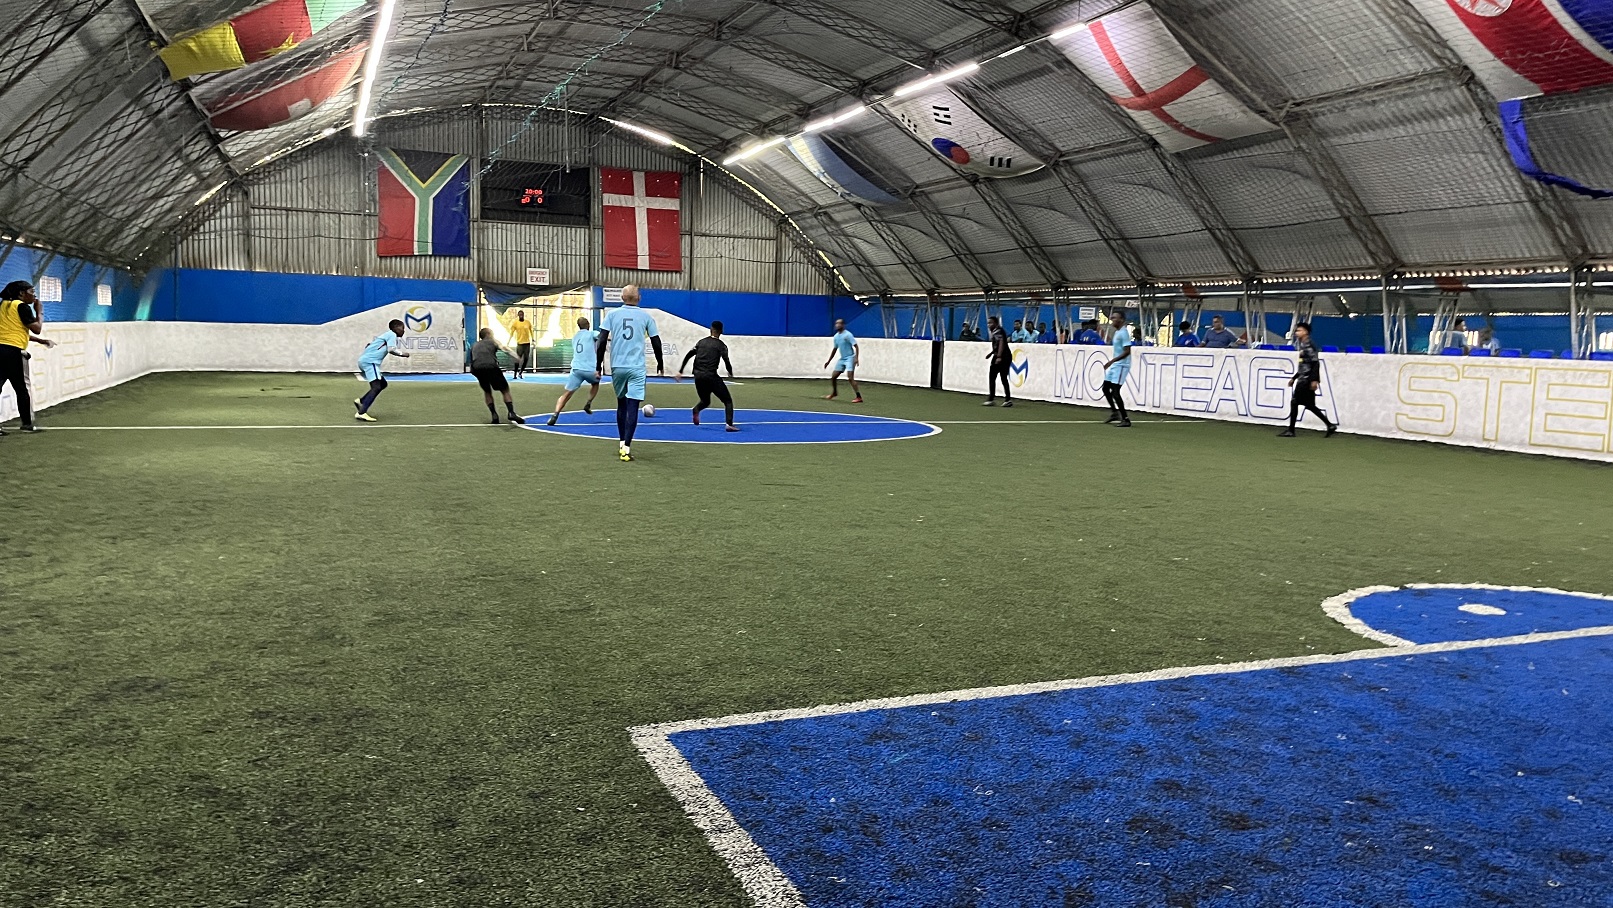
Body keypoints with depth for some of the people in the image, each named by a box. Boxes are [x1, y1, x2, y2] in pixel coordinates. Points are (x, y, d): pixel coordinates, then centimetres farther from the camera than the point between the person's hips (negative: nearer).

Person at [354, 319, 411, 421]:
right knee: (376, 387, -18)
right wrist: (402, 354, -3)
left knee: (383, 384, 19)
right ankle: (361, 413, -28)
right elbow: (391, 350, -17)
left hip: (364, 360, 10)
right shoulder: (392, 335, -2)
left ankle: (361, 401, 13)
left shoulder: (386, 335, 26)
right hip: (370, 361, -10)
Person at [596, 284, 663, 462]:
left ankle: (622, 444, 25)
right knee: (632, 407, -5)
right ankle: (626, 448, -15)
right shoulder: (645, 316, 3)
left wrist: (599, 364, 6)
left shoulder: (612, 314, 4)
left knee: (621, 404, 19)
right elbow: (656, 342, 7)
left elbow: (602, 341, -2)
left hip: (617, 367, 2)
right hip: (636, 368, -2)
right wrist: (660, 364, 21)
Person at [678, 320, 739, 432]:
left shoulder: (702, 342, 15)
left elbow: (688, 355, 12)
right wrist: (730, 373, 13)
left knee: (705, 401, 25)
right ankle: (729, 423, -18)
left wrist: (680, 371, 16)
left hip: (698, 376, 5)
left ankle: (695, 410, -9)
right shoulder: (721, 345, 2)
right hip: (711, 376, -5)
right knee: (727, 400, 3)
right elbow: (726, 361, -7)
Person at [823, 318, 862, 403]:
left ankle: (858, 397, -17)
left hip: (850, 358, -8)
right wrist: (828, 361, 25)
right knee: (833, 377, 9)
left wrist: (856, 358, -28)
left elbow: (856, 346, -16)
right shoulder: (836, 337, 10)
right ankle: (834, 393, 34)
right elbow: (835, 350, 22)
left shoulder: (848, 335, -14)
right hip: (842, 359, 8)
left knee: (850, 378, -19)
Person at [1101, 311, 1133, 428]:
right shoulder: (1117, 332, 13)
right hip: (1114, 365, 10)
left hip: (1121, 365, -10)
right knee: (1105, 388, 16)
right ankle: (1114, 413, 30)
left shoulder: (1123, 332, -16)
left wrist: (1112, 361, -25)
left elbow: (1127, 351, -23)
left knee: (1115, 393, -12)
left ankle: (1126, 419, -5)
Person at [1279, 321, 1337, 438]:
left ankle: (1290, 430, -1)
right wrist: (1294, 378, 23)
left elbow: (1315, 364, -18)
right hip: (1303, 379, 9)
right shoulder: (1302, 345, 16)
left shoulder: (1309, 346, -11)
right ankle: (1330, 425, 13)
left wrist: (1314, 380, -24)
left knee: (1294, 402, -6)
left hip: (1307, 380, -9)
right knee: (1309, 405, 10)